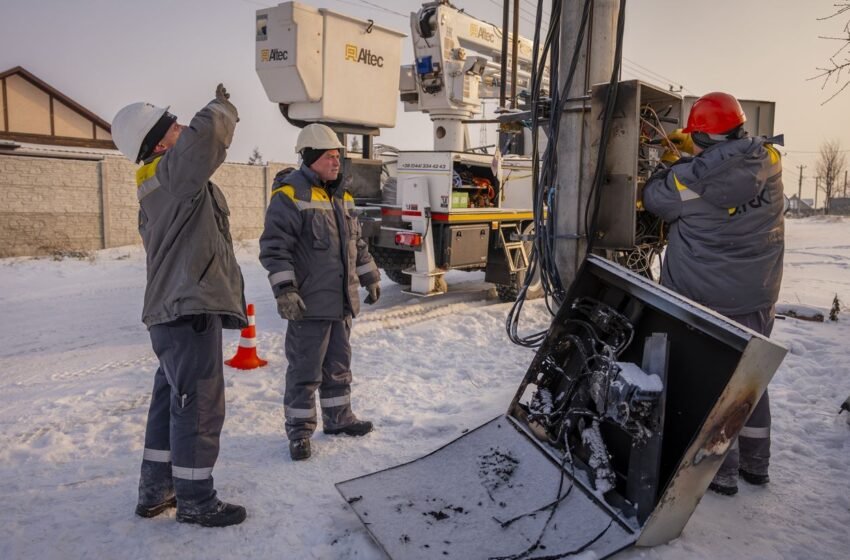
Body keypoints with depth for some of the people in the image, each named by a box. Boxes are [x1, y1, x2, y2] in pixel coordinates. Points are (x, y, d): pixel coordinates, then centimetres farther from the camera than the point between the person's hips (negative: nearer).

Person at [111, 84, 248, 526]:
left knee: (172, 400, 17)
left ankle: (156, 491, 29)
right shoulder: (173, 172, -13)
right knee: (199, 406, -1)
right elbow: (208, 131, -24)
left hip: (173, 309, 10)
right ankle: (196, 501, 11)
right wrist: (222, 105, -3)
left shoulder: (155, 188, 16)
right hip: (191, 309, -10)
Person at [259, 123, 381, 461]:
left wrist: (370, 277, 22)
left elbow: (356, 242, 23)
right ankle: (299, 430, 14)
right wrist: (284, 290, -24)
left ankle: (338, 418, 32)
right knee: (305, 370, 1)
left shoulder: (341, 197, 14)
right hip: (309, 304, -8)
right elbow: (274, 248, -17)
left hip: (342, 302, 8)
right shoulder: (290, 195, -12)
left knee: (339, 365, 18)